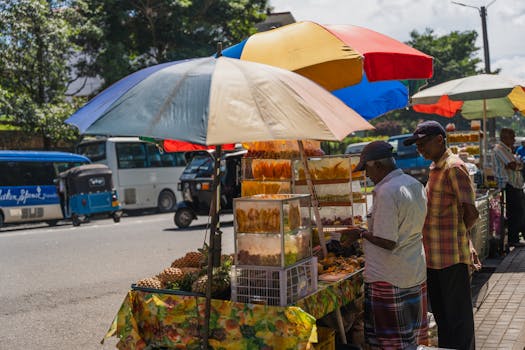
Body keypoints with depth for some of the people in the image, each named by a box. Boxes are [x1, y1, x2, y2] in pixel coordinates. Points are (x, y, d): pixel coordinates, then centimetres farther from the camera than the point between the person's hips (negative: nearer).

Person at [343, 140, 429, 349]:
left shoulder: (386, 193, -21)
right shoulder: (416, 185, 7)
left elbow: (387, 242, -23)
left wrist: (361, 234, -8)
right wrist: (368, 231, 16)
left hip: (389, 279, -9)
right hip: (416, 275, 9)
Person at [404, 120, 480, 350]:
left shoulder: (454, 167, -14)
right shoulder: (434, 168, 14)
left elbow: (471, 213, -18)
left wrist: (455, 235, -1)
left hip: (452, 256, -9)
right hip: (434, 255, 9)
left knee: (457, 316, 3)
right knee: (441, 314, 20)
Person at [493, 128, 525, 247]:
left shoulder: (507, 149, 21)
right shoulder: (499, 149, -13)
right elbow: (513, 166, -20)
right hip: (509, 185, -10)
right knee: (515, 213, -7)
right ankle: (513, 240, 1)